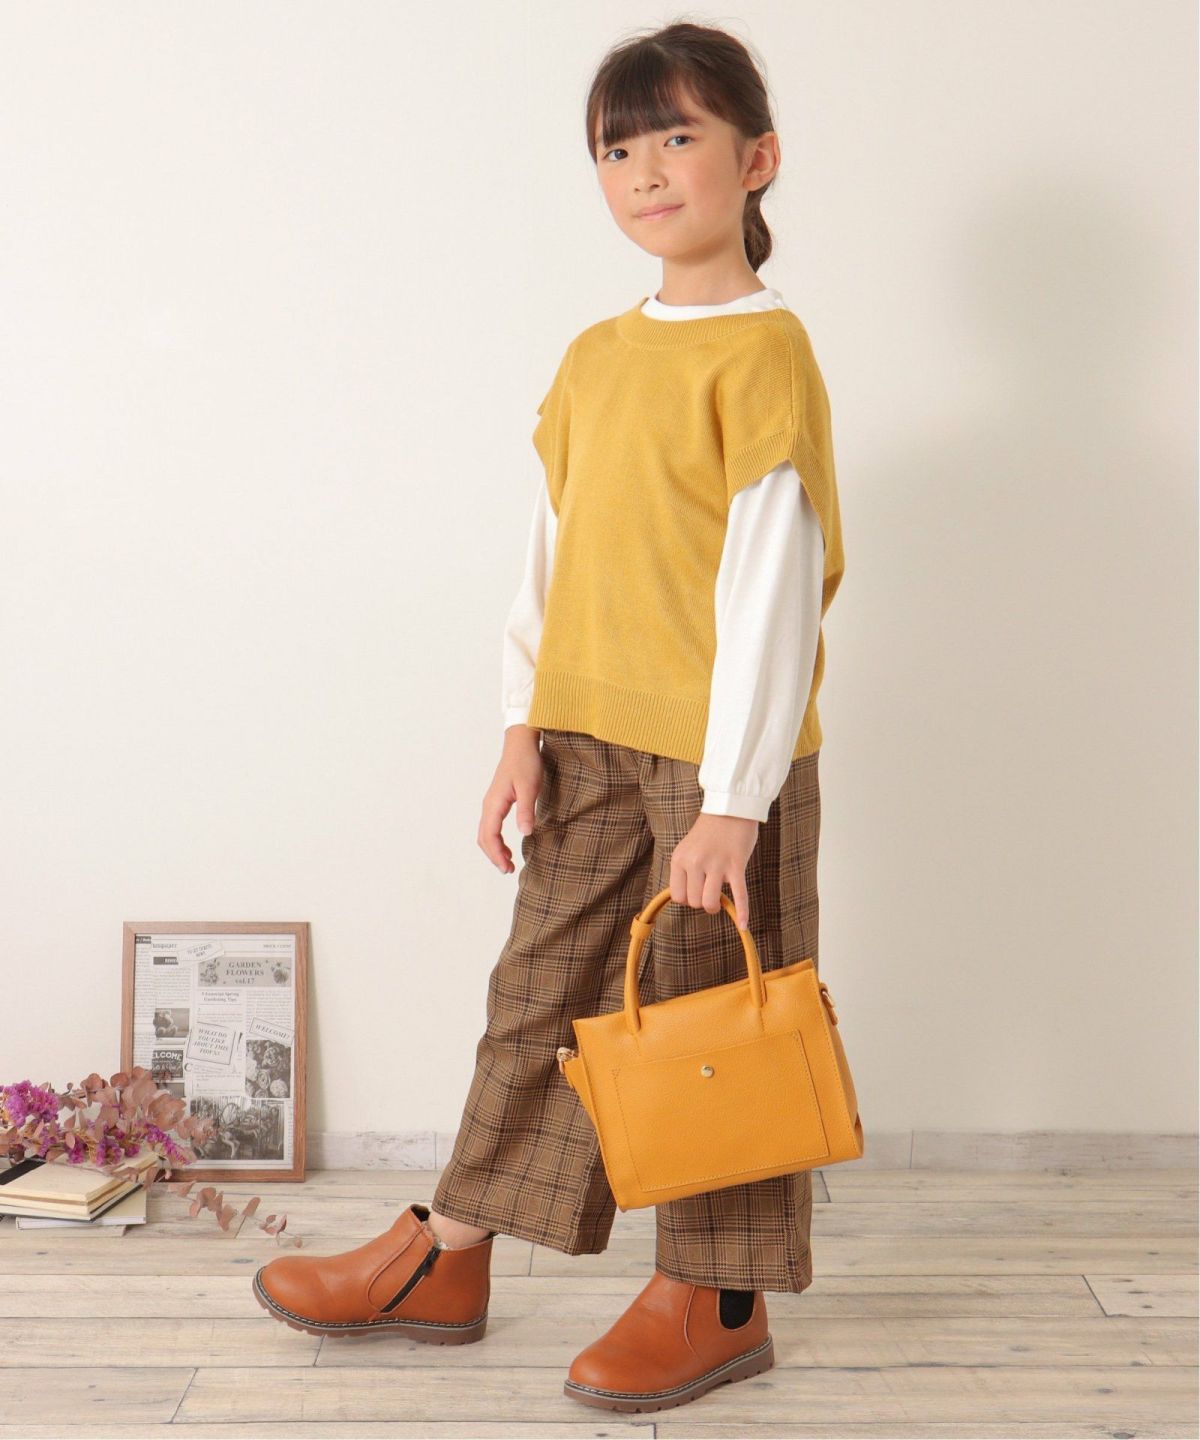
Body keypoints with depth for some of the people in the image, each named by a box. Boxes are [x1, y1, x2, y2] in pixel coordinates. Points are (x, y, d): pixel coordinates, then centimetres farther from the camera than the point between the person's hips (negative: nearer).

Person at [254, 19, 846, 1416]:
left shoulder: (764, 351, -11)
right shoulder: (593, 357, 11)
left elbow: (773, 583, -15)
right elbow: (552, 553, 13)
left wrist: (731, 803, -18)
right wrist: (526, 727, 6)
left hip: (717, 756, -7)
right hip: (589, 742, 7)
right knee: (542, 987, 14)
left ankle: (714, 1301, 21)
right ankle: (442, 1260, 27)